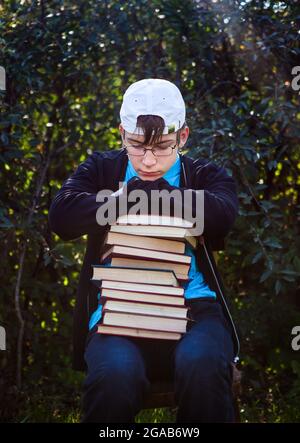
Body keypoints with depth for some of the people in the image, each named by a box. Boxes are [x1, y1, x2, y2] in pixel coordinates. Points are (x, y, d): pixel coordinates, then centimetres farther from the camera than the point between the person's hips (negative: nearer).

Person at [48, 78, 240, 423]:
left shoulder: (205, 175, 17)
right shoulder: (101, 169, 19)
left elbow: (221, 215, -9)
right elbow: (61, 216, -1)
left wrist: (139, 192, -5)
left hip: (192, 306, 0)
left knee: (202, 364, -35)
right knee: (115, 374, -34)